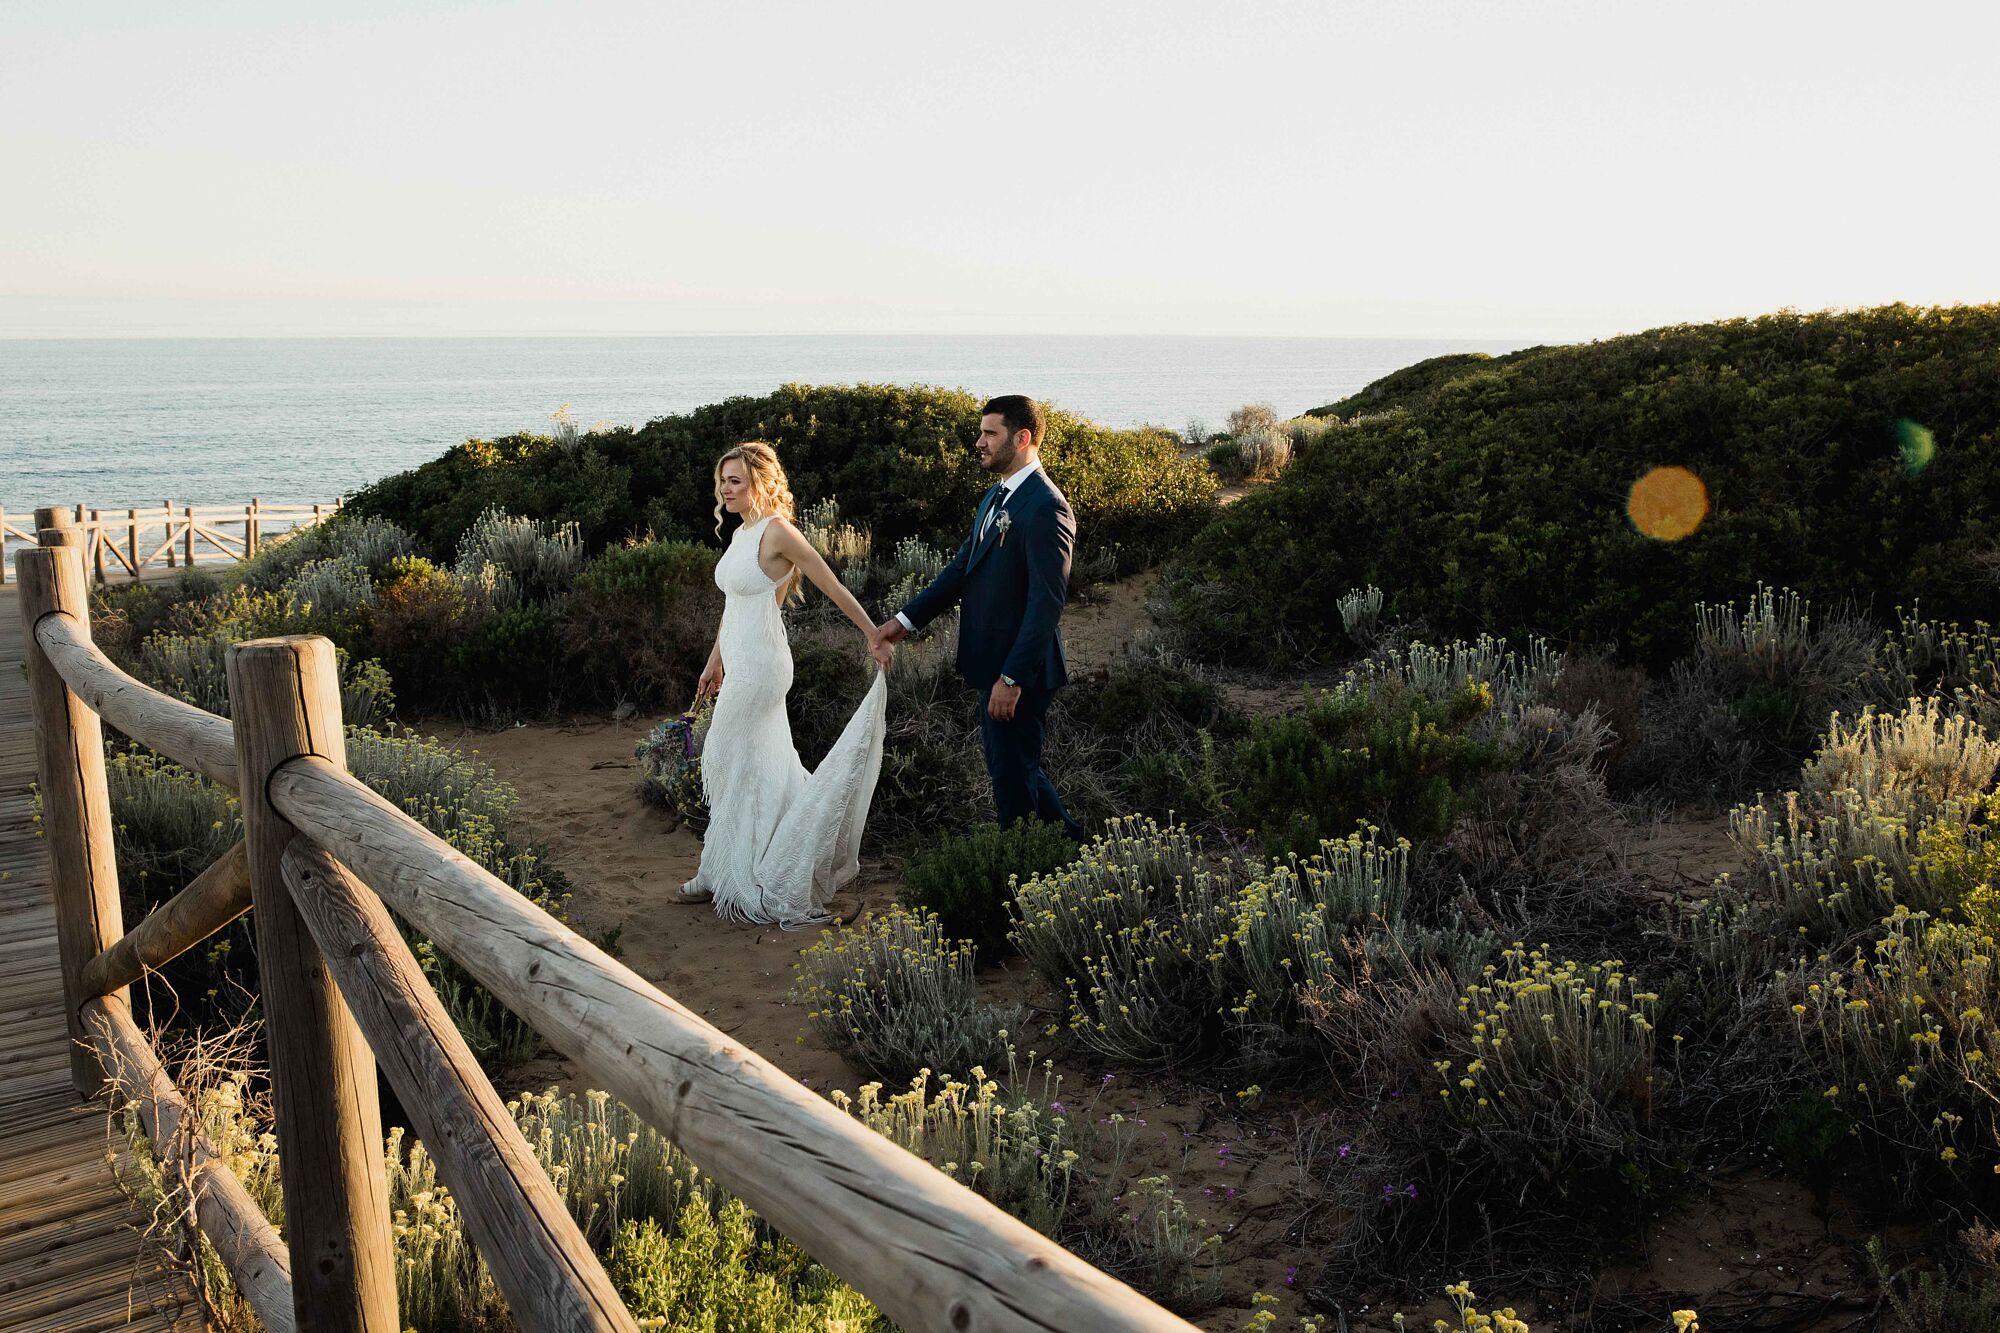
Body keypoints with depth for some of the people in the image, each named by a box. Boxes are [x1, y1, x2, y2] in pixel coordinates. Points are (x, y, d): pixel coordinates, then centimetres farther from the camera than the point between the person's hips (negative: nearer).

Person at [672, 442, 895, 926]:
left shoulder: (777, 531, -15)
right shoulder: (742, 533, 12)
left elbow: (833, 586, -13)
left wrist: (875, 638, -12)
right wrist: (715, 662, 24)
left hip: (759, 667, -9)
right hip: (742, 664, 9)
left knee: (735, 768, 0)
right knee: (765, 770, 14)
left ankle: (733, 878, 12)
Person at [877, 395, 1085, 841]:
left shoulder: (1045, 507, -20)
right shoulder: (995, 498, 12)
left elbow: (1047, 603, -24)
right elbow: (962, 569, 16)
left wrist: (1013, 678, -26)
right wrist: (906, 619, 10)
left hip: (1020, 670, -10)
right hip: (994, 663, 10)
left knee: (1012, 773, 3)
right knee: (1014, 766, 20)